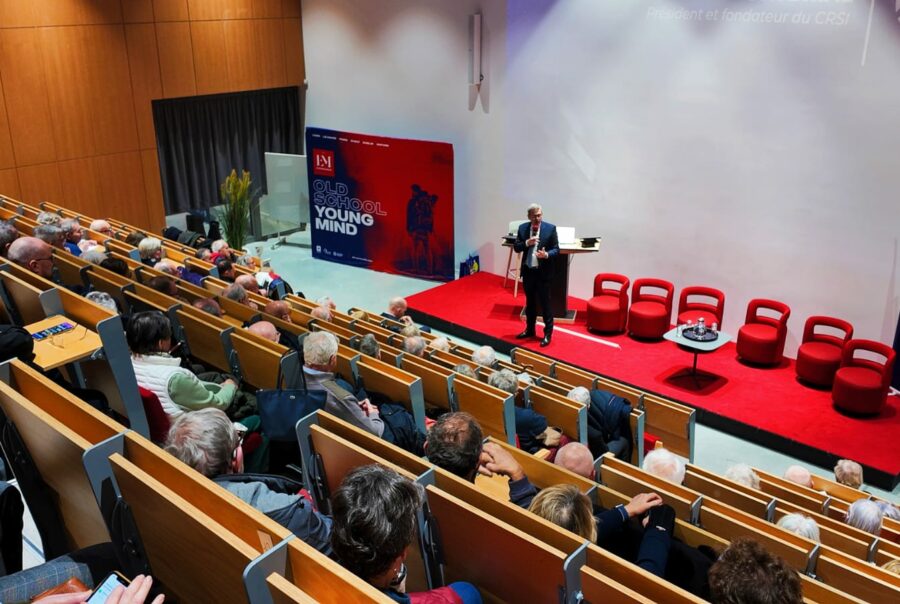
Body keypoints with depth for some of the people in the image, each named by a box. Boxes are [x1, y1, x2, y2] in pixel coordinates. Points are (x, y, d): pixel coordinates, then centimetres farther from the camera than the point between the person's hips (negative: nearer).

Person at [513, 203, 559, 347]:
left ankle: (548, 334, 11)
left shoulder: (550, 228, -8)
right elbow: (516, 247, 1)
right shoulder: (522, 228, 1)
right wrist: (526, 243, -18)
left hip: (543, 272, -4)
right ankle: (530, 329, 31)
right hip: (527, 271, 4)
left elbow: (556, 249, -6)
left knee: (545, 303, 2)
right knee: (530, 302, 17)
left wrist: (547, 255, -26)